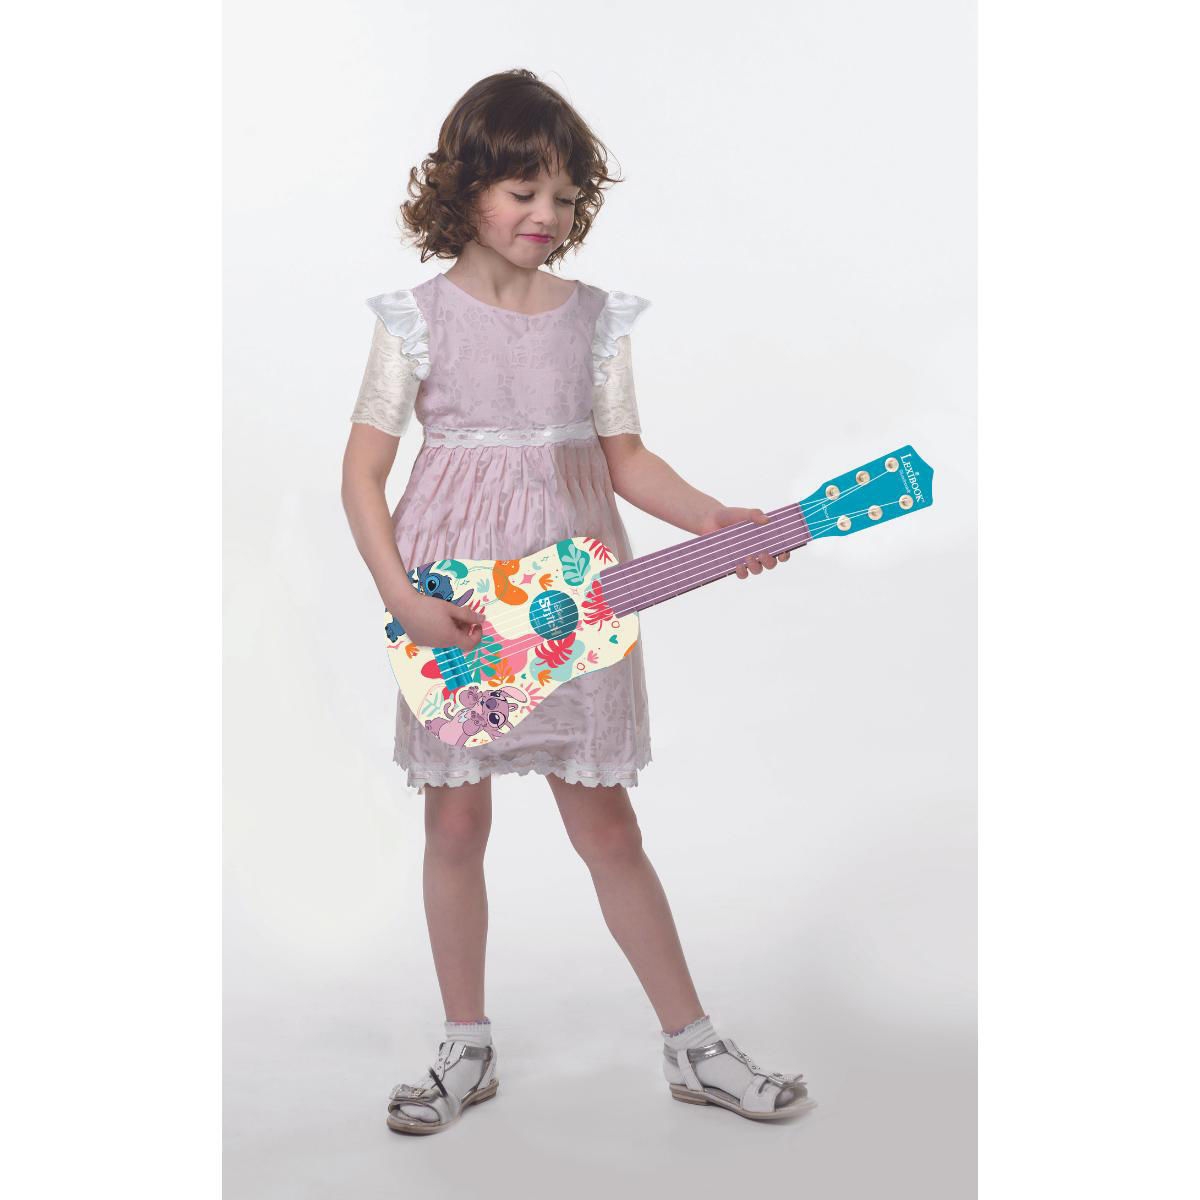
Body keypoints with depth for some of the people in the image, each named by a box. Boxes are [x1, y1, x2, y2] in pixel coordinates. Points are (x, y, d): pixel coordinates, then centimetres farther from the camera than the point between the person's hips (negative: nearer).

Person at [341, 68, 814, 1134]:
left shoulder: (596, 318, 4)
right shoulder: (417, 317, -3)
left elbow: (624, 455, 8)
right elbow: (363, 469, -3)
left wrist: (717, 521, -7)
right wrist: (402, 598, -15)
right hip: (452, 604, -1)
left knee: (605, 824, 6)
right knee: (457, 821, 8)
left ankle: (692, 1045, 18)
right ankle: (468, 1051, 24)